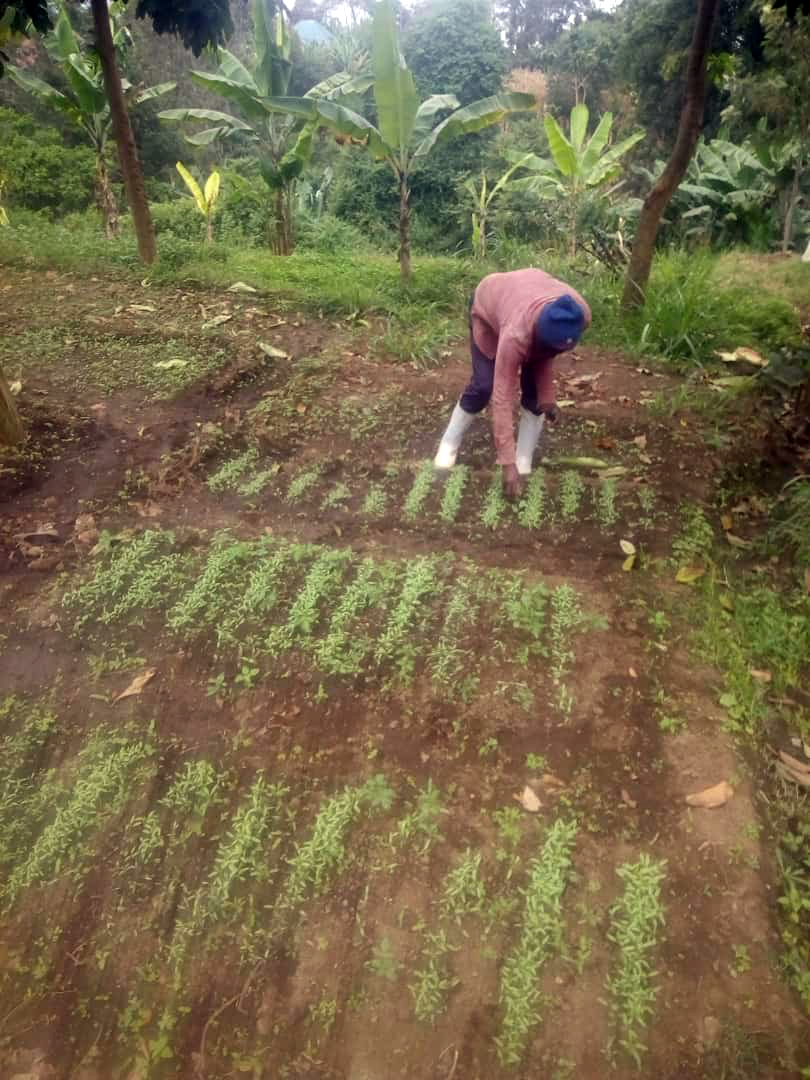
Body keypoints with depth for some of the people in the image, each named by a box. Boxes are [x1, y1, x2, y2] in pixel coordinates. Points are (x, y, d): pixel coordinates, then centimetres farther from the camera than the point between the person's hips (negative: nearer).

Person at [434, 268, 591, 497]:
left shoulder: (581, 315, -34)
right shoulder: (516, 334, -47)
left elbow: (545, 353, -12)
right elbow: (503, 398, -44)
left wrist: (546, 394, -20)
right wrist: (508, 463, -44)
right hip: (488, 304, -4)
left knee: (534, 390, -8)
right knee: (483, 386, -11)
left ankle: (524, 462, 2)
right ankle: (449, 445, 11)